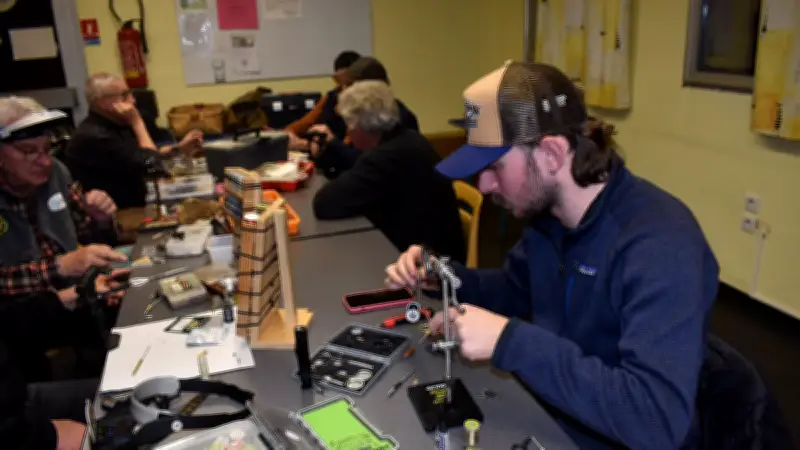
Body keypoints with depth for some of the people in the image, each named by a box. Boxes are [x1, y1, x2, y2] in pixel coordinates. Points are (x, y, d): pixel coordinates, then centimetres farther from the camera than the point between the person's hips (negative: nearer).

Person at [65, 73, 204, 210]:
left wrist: (179, 148, 6)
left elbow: (146, 156, 17)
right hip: (116, 216, -9)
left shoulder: (110, 126, 7)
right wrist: (137, 122, -16)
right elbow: (151, 165, -23)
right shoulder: (94, 136, -23)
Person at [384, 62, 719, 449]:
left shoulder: (661, 244, -29)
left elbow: (660, 418, -35)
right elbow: (515, 291, 13)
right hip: (546, 419, 6)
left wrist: (510, 341, -35)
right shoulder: (546, 210, -4)